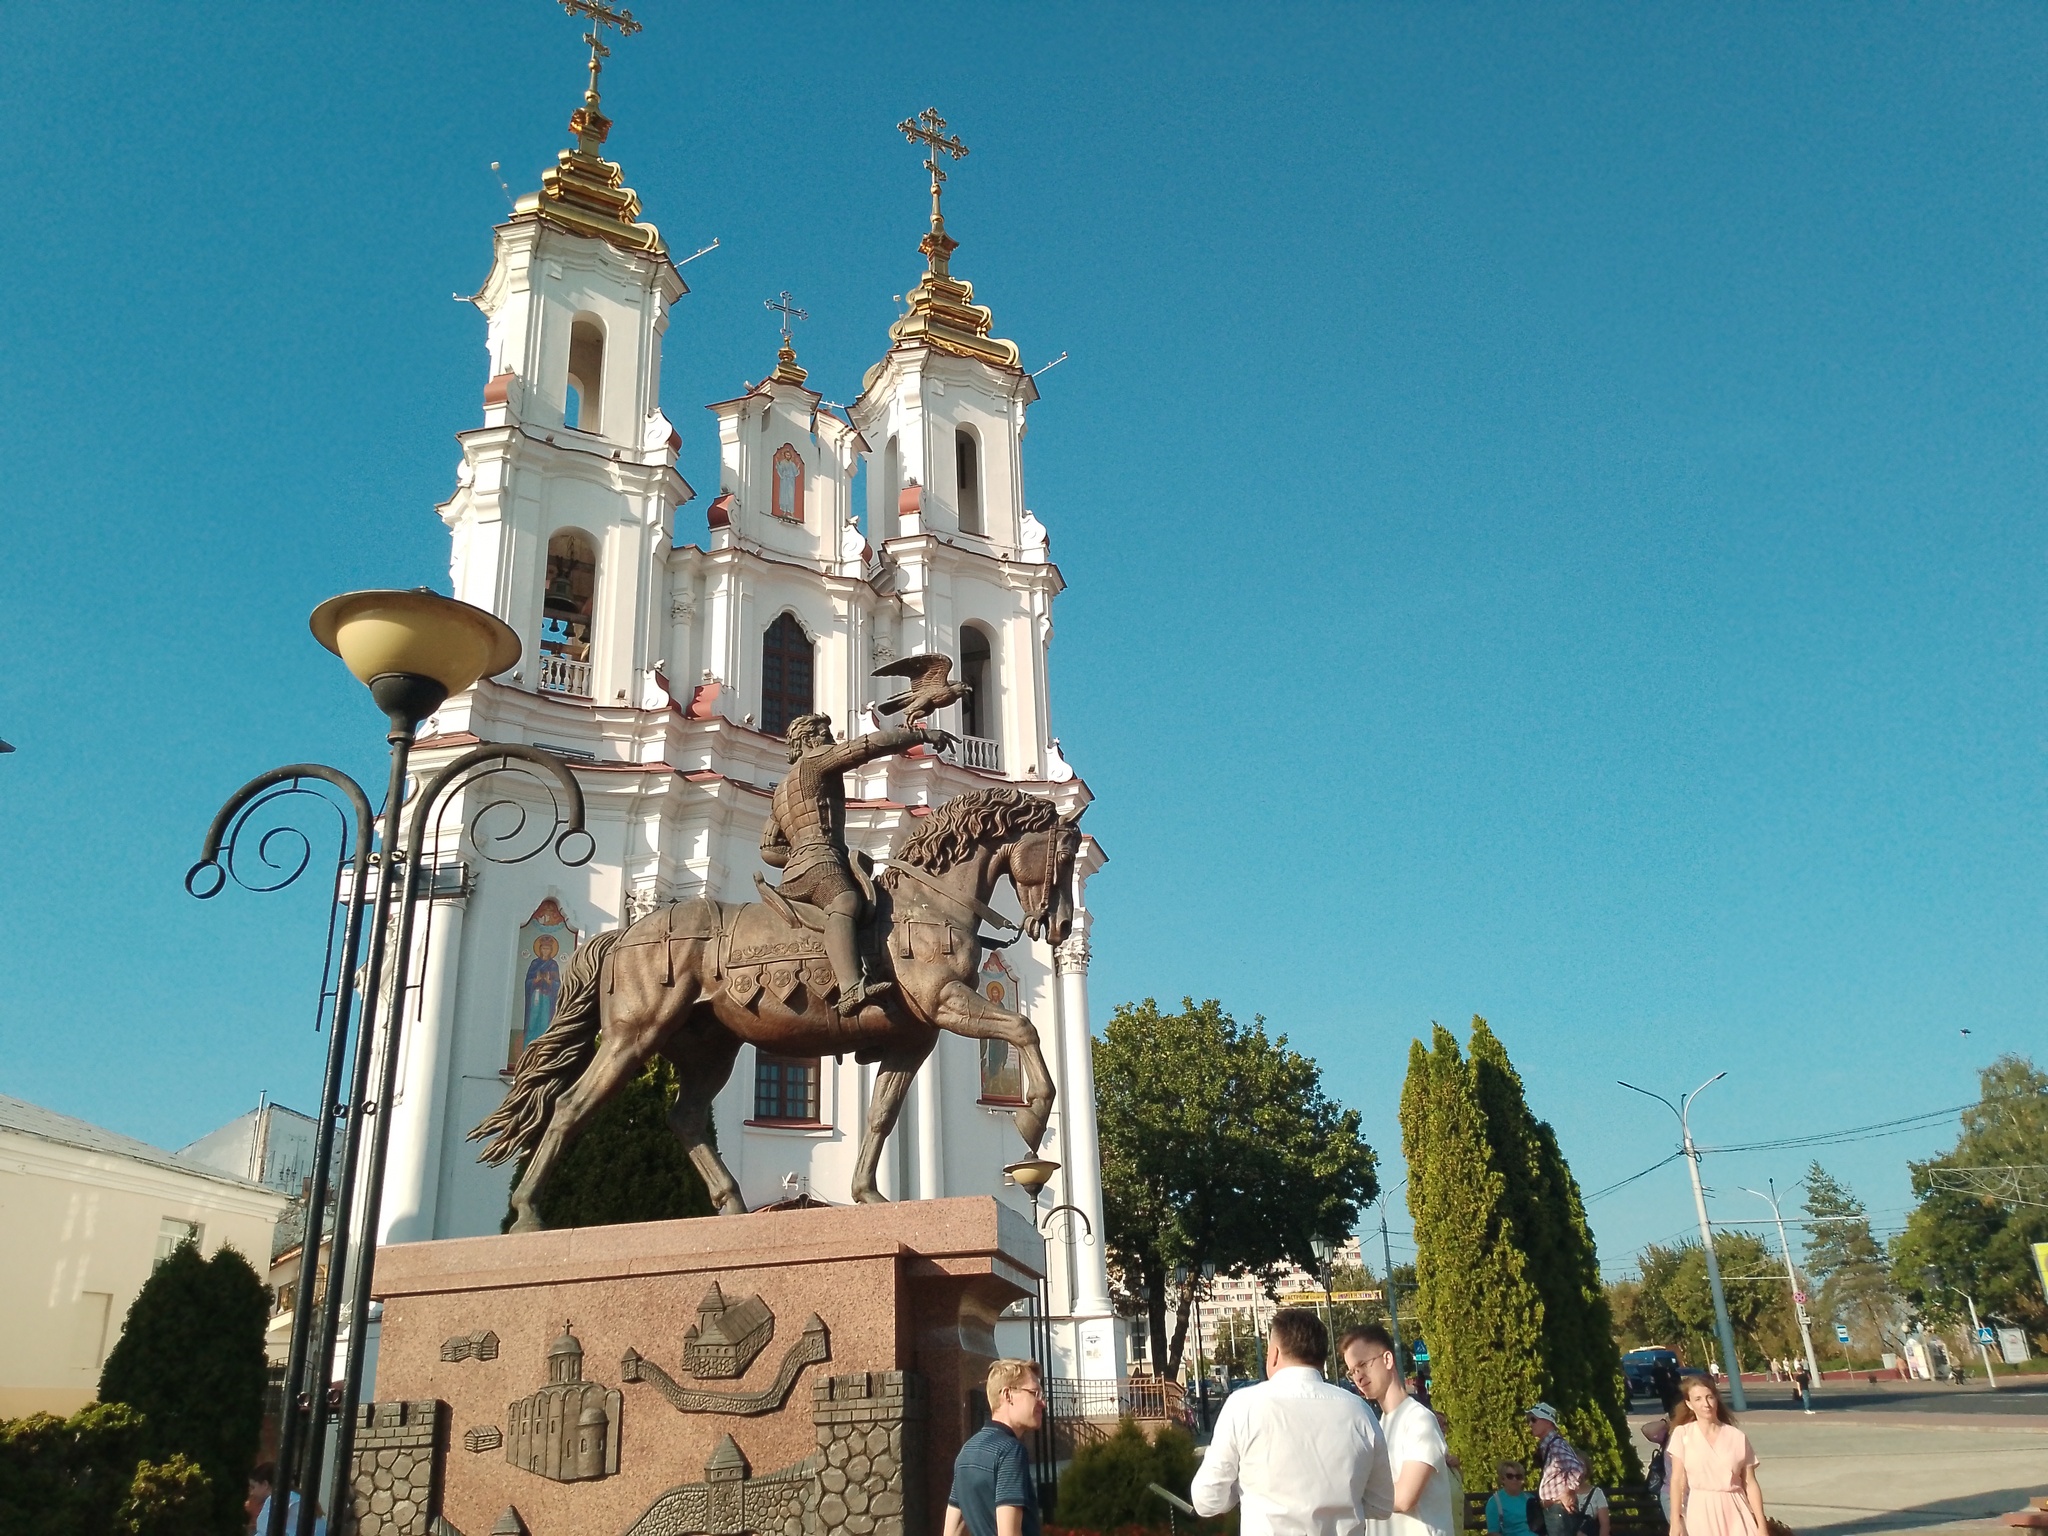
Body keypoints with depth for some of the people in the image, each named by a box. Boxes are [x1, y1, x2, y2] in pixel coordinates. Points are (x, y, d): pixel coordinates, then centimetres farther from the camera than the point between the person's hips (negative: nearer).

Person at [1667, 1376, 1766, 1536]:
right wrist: (1675, 1521, -10)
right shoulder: (1683, 1434, -1)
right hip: (1701, 1514, -1)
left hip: (1735, 1513, 1)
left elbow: (1750, 1484, 4)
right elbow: (1678, 1480, -3)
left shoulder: (1738, 1437, 2)